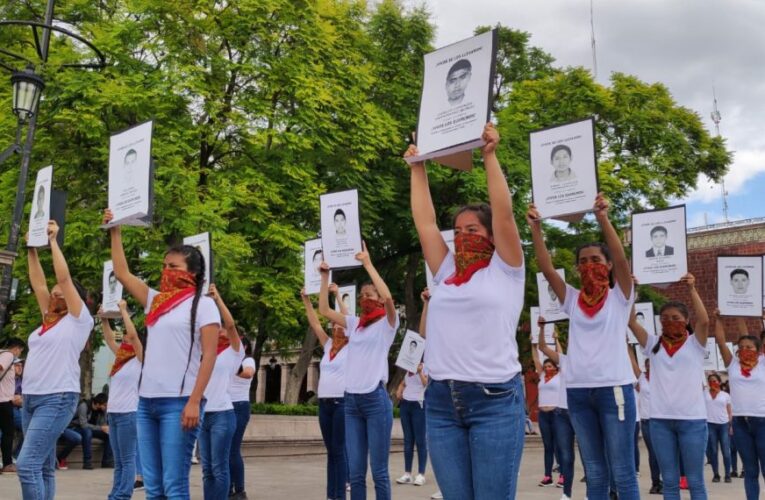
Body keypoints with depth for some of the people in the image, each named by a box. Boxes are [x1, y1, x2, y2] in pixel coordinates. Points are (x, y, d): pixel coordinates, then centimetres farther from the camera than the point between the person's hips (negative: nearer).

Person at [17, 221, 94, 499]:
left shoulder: (79, 319, -3)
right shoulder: (48, 319, 16)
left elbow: (64, 277, -8)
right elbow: (37, 283, 18)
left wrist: (53, 241, -1)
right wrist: (32, 249, 15)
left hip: (57, 399, -8)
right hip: (31, 398, 8)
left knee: (27, 464, -16)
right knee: (42, 468, 7)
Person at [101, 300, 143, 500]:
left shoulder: (139, 359, -4)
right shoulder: (120, 357, 16)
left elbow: (133, 334, -15)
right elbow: (109, 339, 23)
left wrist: (123, 310, -9)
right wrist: (104, 318, 15)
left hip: (129, 413, -8)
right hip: (113, 413, 8)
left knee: (128, 459, -5)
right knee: (118, 461, 10)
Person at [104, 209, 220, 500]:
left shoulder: (203, 304, -3)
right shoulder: (156, 301, 15)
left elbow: (209, 356, -9)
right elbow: (122, 273, 19)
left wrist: (194, 401, -16)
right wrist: (115, 232, 17)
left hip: (179, 402, -6)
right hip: (147, 401, 6)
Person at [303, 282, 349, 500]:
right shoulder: (328, 345, 15)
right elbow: (315, 323, 15)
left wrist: (337, 296, -13)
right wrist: (306, 300, 10)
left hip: (343, 402, -6)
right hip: (324, 402, 6)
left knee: (340, 450, -5)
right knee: (331, 451, 10)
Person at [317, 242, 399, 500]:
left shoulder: (387, 323, 0)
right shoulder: (355, 324, 15)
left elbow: (388, 297, -18)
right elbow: (324, 310, 14)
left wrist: (367, 263, -15)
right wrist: (325, 276, 9)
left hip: (376, 399, -5)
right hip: (351, 400, 5)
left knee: (378, 470, -1)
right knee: (355, 471, 6)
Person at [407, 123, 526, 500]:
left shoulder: (504, 270, 4)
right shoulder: (446, 273, 16)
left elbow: (504, 214, -5)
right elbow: (424, 222, 17)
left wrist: (489, 156, -4)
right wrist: (417, 167, 19)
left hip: (494, 400, -5)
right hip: (441, 401, 5)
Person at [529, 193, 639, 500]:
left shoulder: (619, 297, 3)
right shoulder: (572, 300, 11)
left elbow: (621, 259, -13)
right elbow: (547, 269, 0)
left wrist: (603, 219, -25)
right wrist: (536, 228, -11)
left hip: (614, 387, -3)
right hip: (578, 390, 4)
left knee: (622, 473, 0)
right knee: (594, 473, 10)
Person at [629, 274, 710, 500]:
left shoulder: (695, 343, 3)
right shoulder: (654, 344, 10)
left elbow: (704, 321, -15)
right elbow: (631, 322, 1)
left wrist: (692, 289, -17)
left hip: (692, 419, -2)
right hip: (660, 420, 3)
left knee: (695, 481, 5)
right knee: (669, 482, 9)